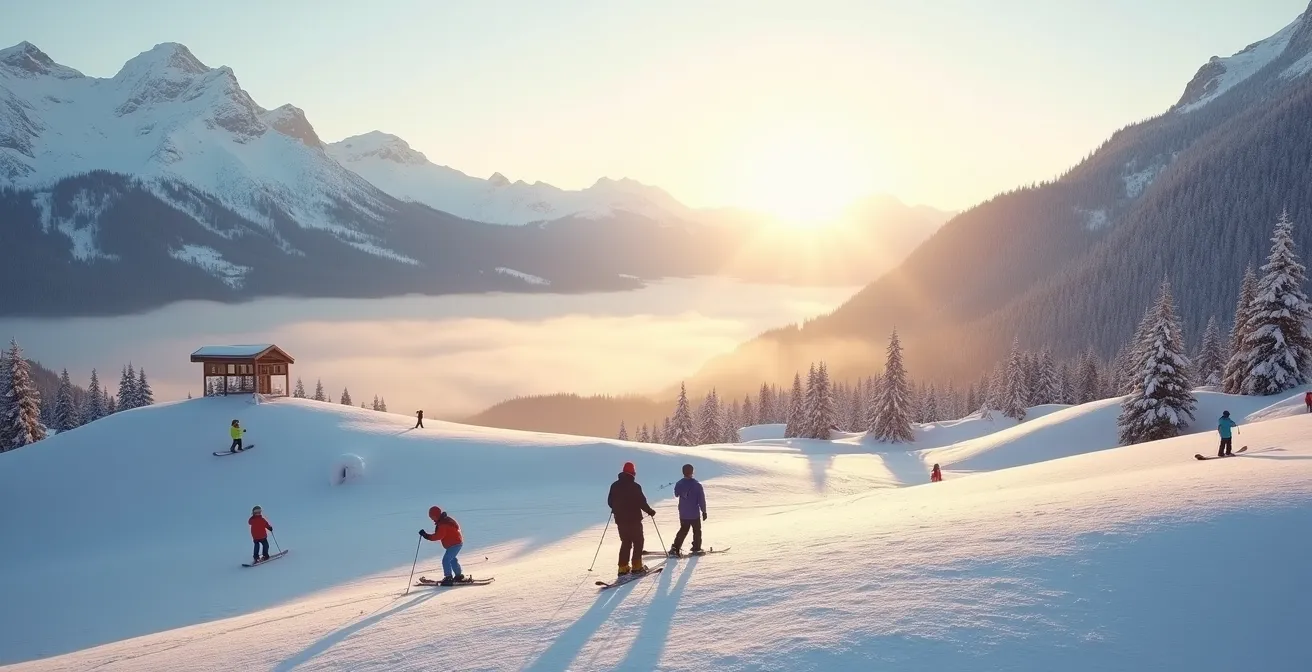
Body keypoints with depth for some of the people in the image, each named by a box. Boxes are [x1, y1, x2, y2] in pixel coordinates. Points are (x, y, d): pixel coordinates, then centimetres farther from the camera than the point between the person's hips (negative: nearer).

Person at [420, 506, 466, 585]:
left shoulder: (442, 524, -21)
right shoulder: (446, 519, 11)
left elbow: (439, 536, -26)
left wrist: (427, 536, -24)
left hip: (454, 544, -11)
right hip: (458, 542, 11)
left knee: (446, 560, -11)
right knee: (452, 559, 24)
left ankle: (449, 578, -9)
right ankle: (459, 576, 34)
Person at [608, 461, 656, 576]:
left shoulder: (614, 485, 3)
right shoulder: (635, 486, -15)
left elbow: (610, 501, 11)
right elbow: (641, 502, -15)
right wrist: (650, 511, 2)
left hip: (620, 519, 5)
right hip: (633, 519, -5)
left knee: (625, 542, 14)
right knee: (638, 542, 7)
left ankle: (623, 567, 9)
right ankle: (636, 566, 1)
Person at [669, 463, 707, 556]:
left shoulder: (679, 484, -6)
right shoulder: (697, 485, -17)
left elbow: (676, 494, 13)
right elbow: (702, 499, -13)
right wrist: (704, 511, -2)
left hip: (683, 513, 4)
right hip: (694, 513, -4)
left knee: (683, 530, 17)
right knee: (697, 531, 15)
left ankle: (675, 548, 7)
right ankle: (696, 549, 19)